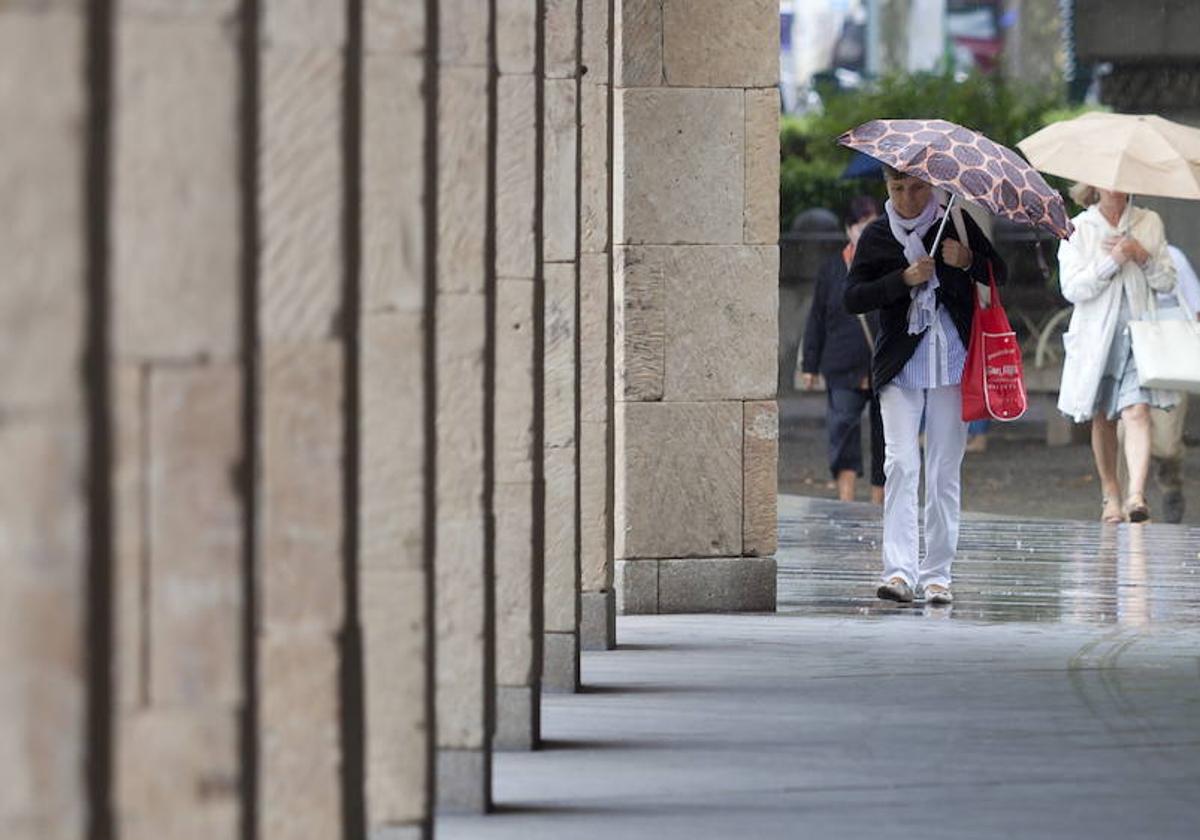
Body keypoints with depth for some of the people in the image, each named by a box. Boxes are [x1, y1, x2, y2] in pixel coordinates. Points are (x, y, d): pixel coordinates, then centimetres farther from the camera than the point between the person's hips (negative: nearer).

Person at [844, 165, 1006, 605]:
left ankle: (936, 573, 6)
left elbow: (999, 275, 9)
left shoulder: (956, 223, 7)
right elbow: (853, 297, -2)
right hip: (900, 367, -1)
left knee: (944, 470, 1)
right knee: (901, 463, -13)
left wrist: (968, 261, -11)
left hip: (953, 363, 1)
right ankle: (899, 568, -17)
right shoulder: (877, 236, 7)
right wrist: (904, 280, -15)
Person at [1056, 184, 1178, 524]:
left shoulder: (1149, 223, 10)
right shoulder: (1078, 229, 3)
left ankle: (1136, 495, -28)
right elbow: (1072, 288, -6)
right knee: (1103, 419, 8)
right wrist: (1112, 260, -15)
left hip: (1138, 333, 0)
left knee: (1137, 411, -17)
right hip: (1096, 334, 0)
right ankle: (1110, 493, 23)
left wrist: (1142, 257, -8)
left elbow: (1166, 282, 11)